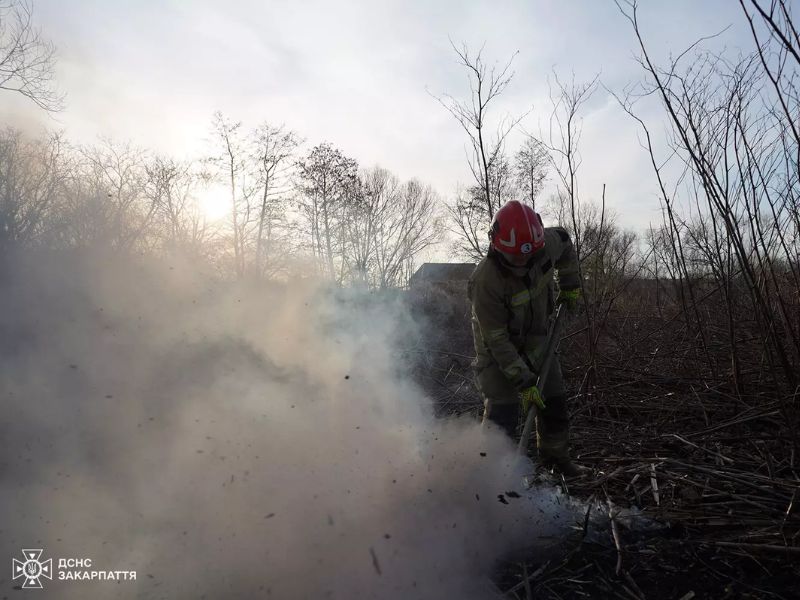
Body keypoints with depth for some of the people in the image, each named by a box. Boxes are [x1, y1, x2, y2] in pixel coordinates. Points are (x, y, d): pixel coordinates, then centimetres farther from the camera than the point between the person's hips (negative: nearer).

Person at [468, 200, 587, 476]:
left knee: (554, 402, 13)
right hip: (498, 350, -6)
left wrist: (570, 284, 7)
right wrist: (524, 382, -27)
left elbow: (564, 241, 9)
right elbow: (497, 340, -28)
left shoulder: (546, 243, -20)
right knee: (503, 413, -14)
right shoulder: (485, 281, -36)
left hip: (537, 339, 6)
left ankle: (555, 459, 34)